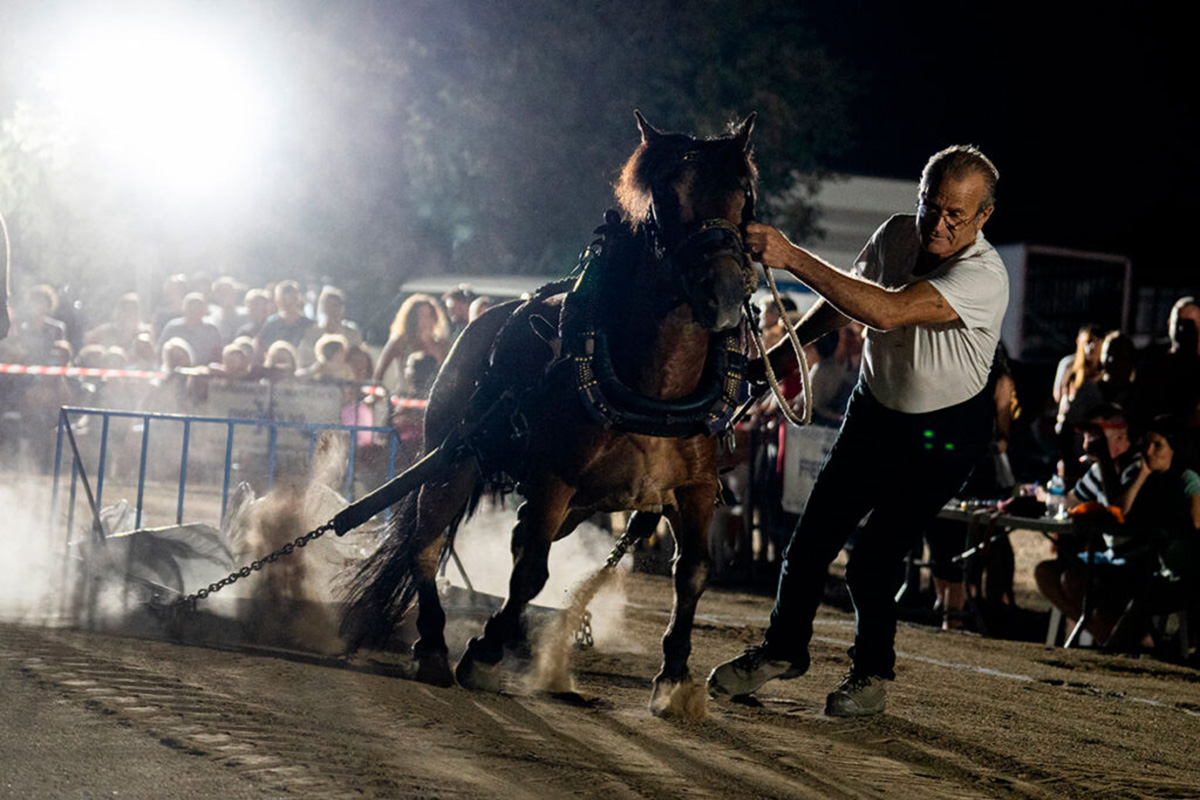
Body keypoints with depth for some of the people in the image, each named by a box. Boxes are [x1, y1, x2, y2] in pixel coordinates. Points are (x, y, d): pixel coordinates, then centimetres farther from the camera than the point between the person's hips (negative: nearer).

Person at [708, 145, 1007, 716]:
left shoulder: (984, 277, -31)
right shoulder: (897, 235, -10)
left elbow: (885, 311, -43)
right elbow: (847, 298, 11)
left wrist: (792, 258, -45)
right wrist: (788, 347, 9)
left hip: (943, 433, -5)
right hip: (875, 409, 5)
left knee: (874, 559, -8)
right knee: (814, 536, 4)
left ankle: (872, 673, 16)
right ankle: (783, 649, 25)